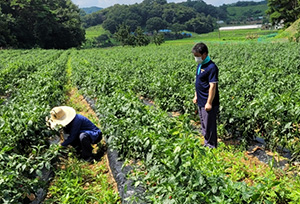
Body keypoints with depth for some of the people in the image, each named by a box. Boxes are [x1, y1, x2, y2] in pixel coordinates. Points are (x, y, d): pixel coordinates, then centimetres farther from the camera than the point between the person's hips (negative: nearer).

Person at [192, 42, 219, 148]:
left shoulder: (211, 67, -19)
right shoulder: (200, 65, 9)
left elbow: (212, 86, -21)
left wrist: (209, 103, -21)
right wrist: (196, 96, 19)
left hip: (208, 103, -9)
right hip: (201, 102, 9)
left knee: (209, 125, 2)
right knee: (203, 125, 20)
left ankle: (211, 146, 17)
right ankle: (206, 143, 34)